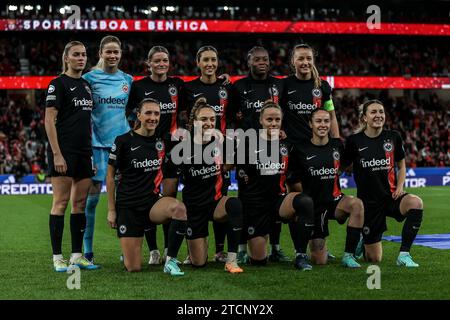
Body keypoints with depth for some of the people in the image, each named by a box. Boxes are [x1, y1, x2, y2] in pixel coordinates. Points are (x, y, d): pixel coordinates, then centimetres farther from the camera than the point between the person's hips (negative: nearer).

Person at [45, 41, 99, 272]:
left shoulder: (86, 85, 16)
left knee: (80, 202, 7)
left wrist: (92, 150, 15)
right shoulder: (58, 84, -6)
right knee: (61, 202, -5)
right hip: (63, 150, -7)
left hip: (84, 150, 7)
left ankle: (77, 255, 12)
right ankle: (57, 257, -1)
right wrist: (56, 154, -17)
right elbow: (49, 120, -11)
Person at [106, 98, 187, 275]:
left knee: (179, 208, -34)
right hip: (128, 206, -3)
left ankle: (171, 261, -20)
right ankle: (126, 253, 32)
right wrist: (111, 210, -1)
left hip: (152, 202, 3)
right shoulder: (124, 141, -7)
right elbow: (110, 176, 0)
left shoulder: (161, 141, 3)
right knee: (133, 268, -7)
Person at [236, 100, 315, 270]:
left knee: (306, 202, -33)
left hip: (279, 199, 2)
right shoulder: (248, 144, -4)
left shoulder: (287, 144, 6)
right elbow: (242, 177, 0)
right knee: (259, 261, -3)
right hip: (255, 205, -2)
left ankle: (300, 256, -22)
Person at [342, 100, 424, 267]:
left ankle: (404, 254, -21)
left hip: (391, 196, 2)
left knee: (416, 202, -35)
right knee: (374, 259, 1)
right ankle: (362, 243, 40)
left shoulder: (393, 137, 1)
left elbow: (401, 165, 14)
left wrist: (400, 187, -1)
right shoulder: (354, 141, -6)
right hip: (369, 201, -2)